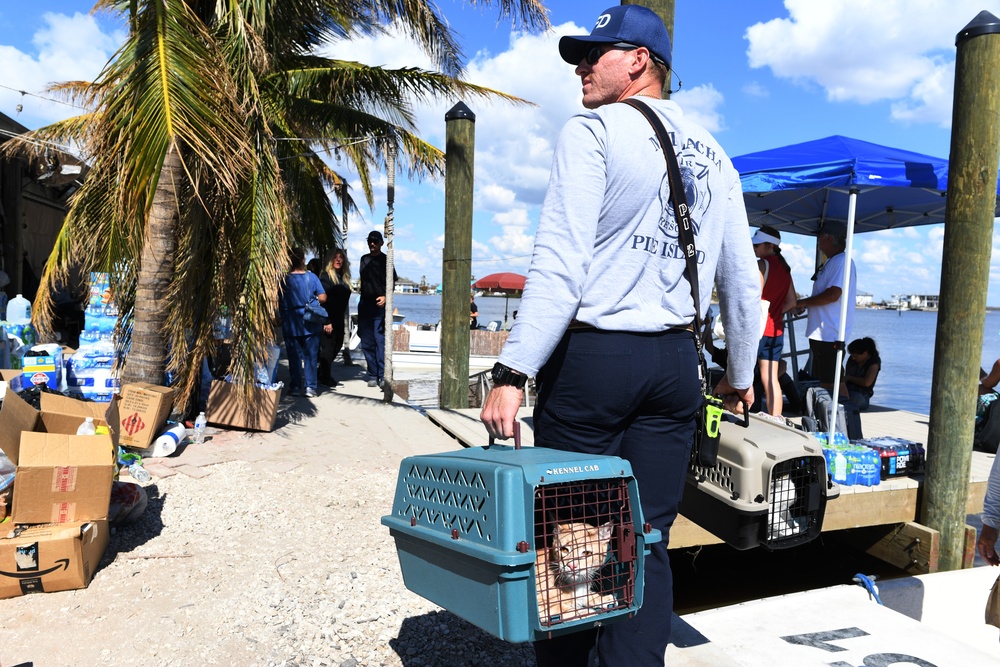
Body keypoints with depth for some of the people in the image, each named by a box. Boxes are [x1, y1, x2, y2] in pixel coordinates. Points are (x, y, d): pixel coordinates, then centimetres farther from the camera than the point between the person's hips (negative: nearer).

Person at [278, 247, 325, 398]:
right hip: (310, 324, 0)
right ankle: (310, 387, 6)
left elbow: (278, 303, -3)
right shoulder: (311, 277, -5)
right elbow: (322, 298, -8)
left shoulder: (284, 279, -5)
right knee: (310, 356, 7)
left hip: (290, 324, 0)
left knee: (294, 357, 8)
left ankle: (295, 387, 13)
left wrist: (281, 316, 14)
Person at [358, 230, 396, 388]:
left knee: (381, 341, -10)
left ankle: (383, 376, -9)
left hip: (379, 305, -5)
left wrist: (385, 297, -20)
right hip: (364, 304, 6)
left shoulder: (385, 260, 1)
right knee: (367, 342, 5)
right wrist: (362, 301, 15)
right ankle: (373, 375, 12)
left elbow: (392, 283, -3)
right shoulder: (364, 259, 17)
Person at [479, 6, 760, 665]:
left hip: (592, 354, -5)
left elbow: (561, 267, -16)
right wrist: (741, 375, 28)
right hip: (677, 363, 6)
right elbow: (745, 284, 17)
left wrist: (513, 372, -17)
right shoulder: (715, 155, 16)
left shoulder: (594, 130, -3)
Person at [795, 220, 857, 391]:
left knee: (828, 384, -7)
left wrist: (803, 302, -12)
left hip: (830, 335, -11)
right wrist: (805, 305, 15)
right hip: (821, 334, 11)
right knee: (821, 381, 16)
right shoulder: (831, 262, 19)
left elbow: (833, 294, -23)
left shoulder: (842, 261, -13)